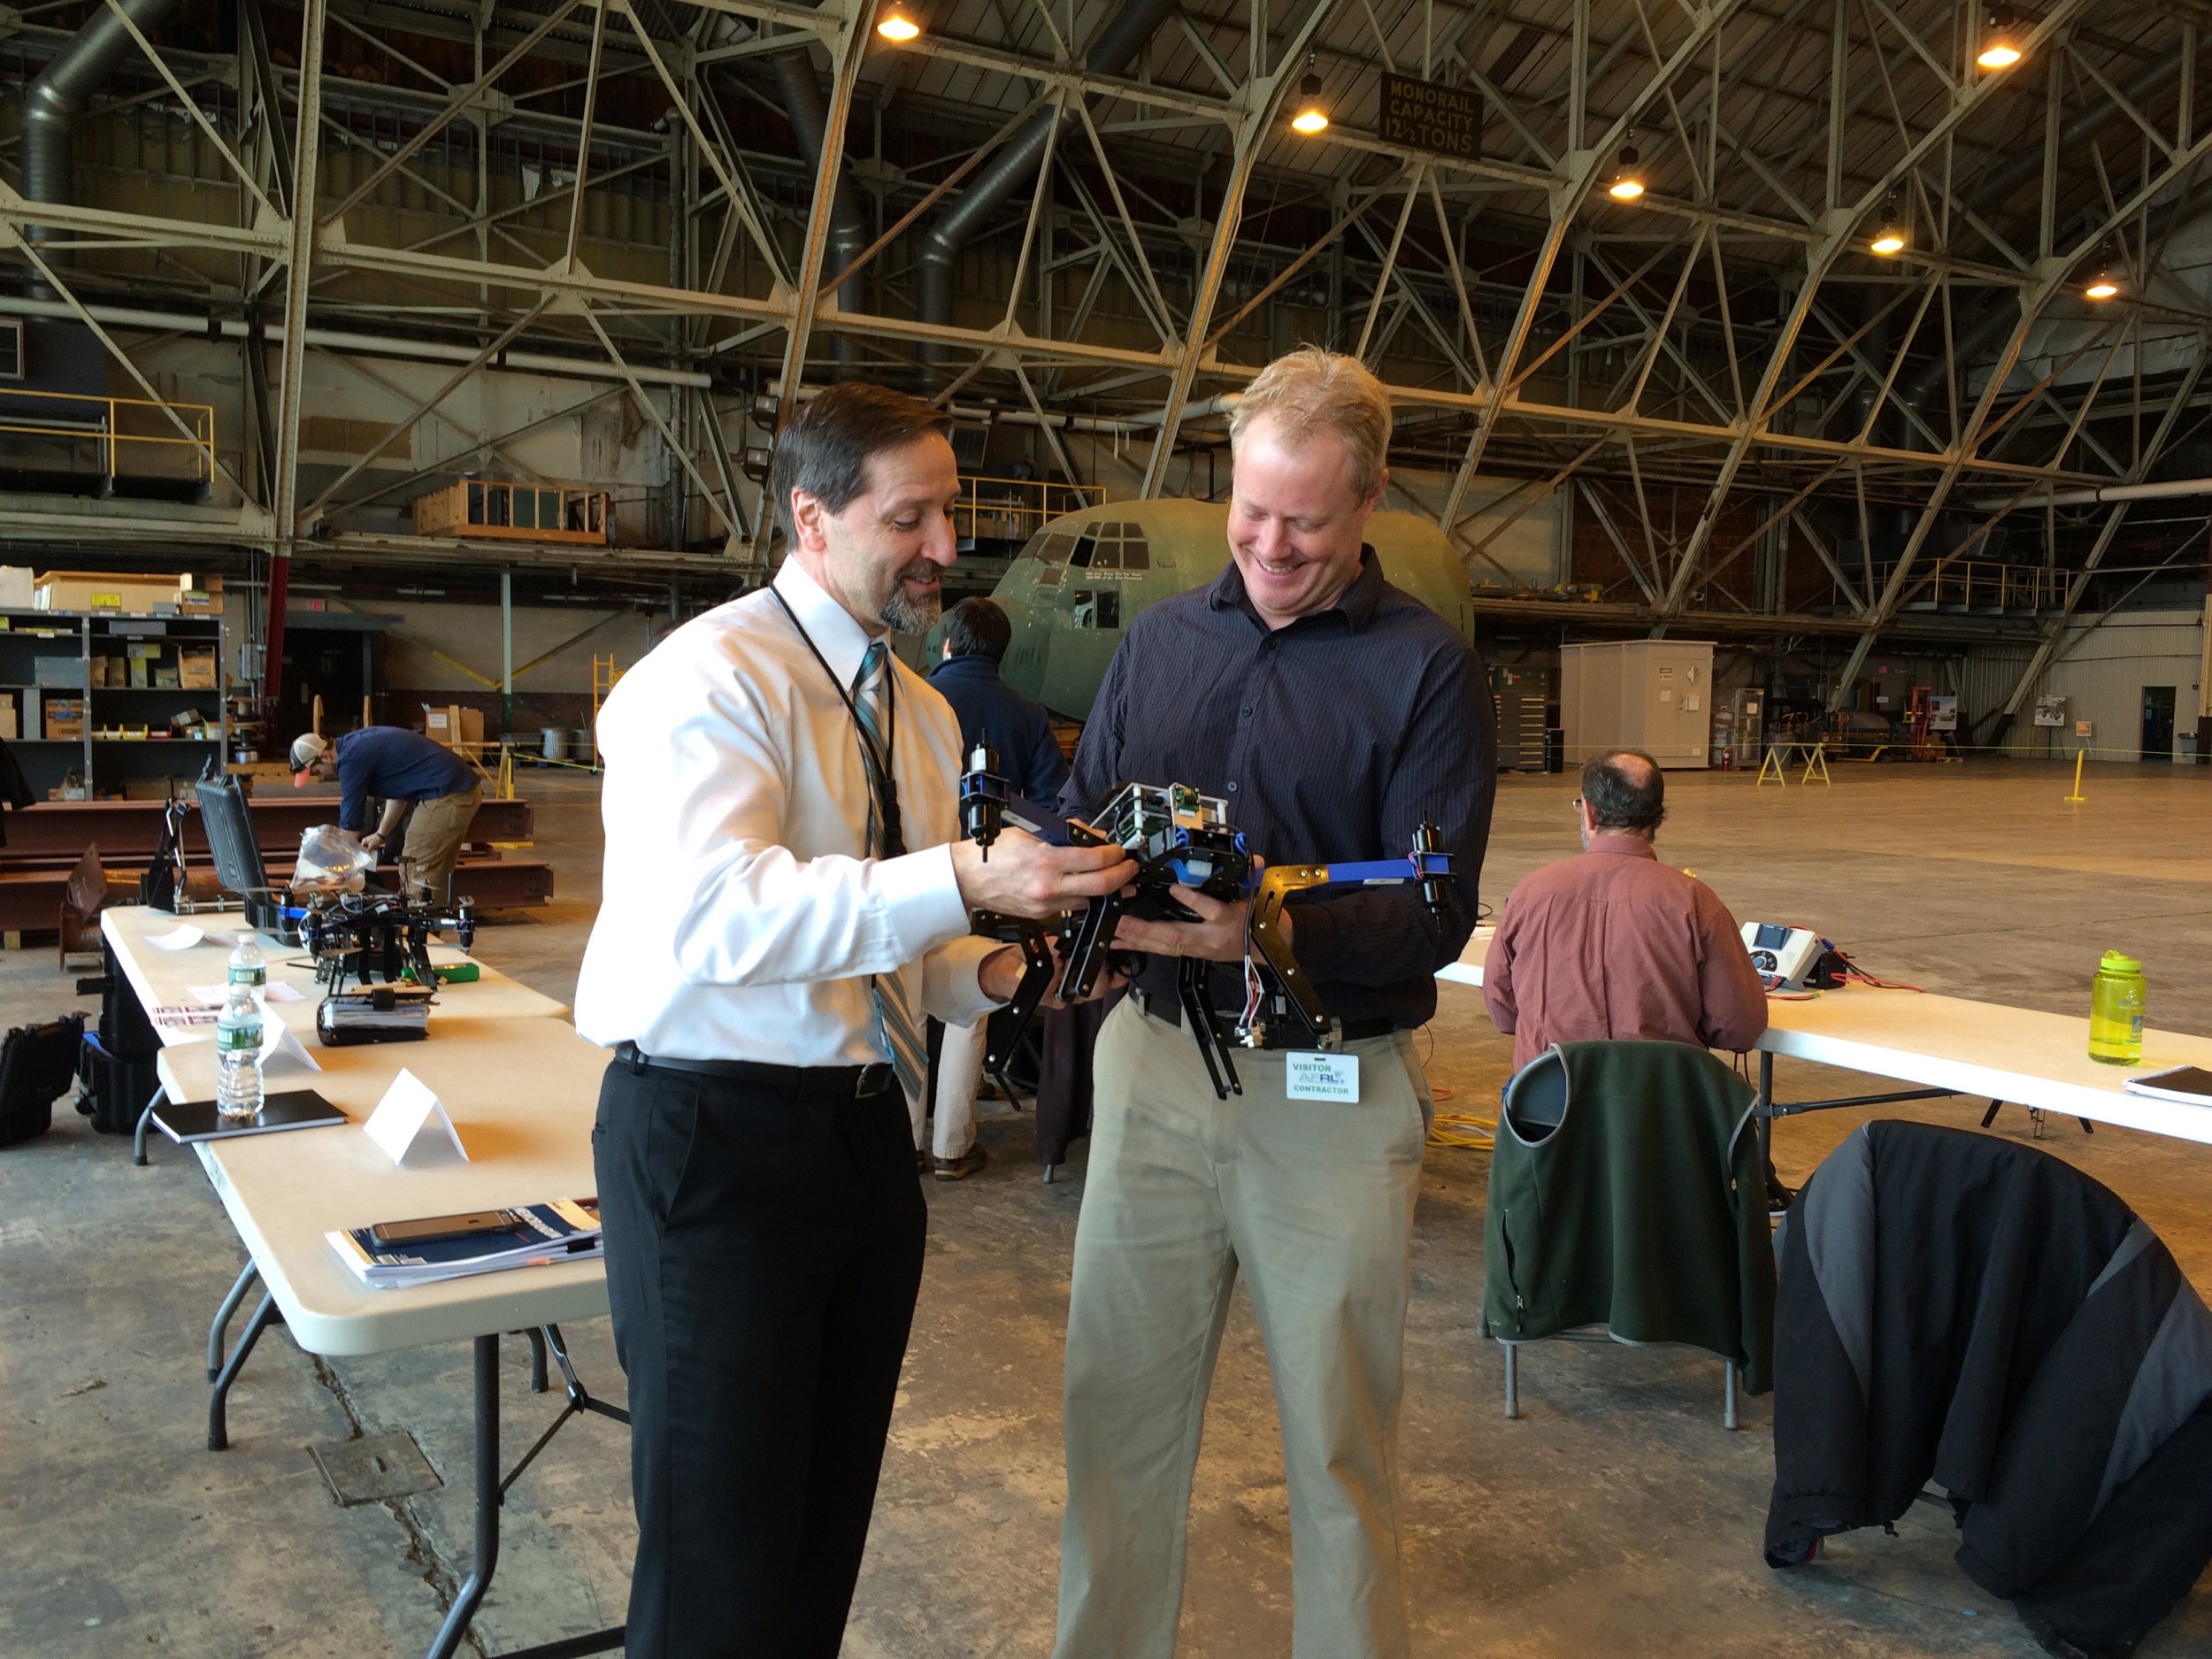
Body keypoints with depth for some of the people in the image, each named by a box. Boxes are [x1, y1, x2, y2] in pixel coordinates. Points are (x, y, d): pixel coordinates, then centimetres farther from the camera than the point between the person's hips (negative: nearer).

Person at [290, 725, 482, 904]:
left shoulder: (351, 759, -13)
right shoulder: (356, 743, 17)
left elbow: (349, 819, -5)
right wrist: (381, 834, 21)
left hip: (447, 797, -10)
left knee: (416, 872, -4)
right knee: (437, 872, 17)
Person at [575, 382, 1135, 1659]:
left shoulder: (926, 714, 14)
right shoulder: (713, 677, -12)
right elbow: (713, 915, -27)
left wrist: (994, 971, -2)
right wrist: (964, 879, -32)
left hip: (868, 1130, 8)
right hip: (716, 1134, -7)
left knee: (831, 1521, 18)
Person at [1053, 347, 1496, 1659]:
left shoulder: (1428, 667, -4)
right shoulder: (1161, 639, 10)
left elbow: (1434, 911, -12)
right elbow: (1080, 812, 10)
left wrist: (1273, 933, -30)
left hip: (1332, 1094, -3)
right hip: (1154, 1062, 4)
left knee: (1340, 1447, 11)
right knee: (1119, 1410, 13)